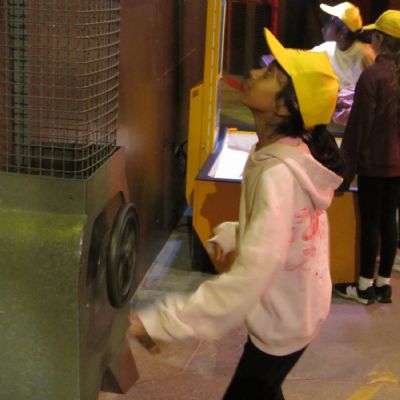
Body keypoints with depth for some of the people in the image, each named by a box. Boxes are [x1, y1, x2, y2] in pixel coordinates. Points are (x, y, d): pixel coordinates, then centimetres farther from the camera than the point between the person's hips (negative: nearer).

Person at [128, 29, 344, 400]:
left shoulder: (278, 174, -34)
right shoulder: (292, 153, -5)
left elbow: (249, 278, -40)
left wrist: (161, 321, -39)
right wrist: (230, 235, -1)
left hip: (283, 319, -9)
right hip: (290, 305, 9)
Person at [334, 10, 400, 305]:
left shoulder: (373, 75, -16)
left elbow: (359, 126, -14)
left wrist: (346, 169, -8)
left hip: (375, 163, -6)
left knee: (370, 222, 2)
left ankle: (365, 287, 12)